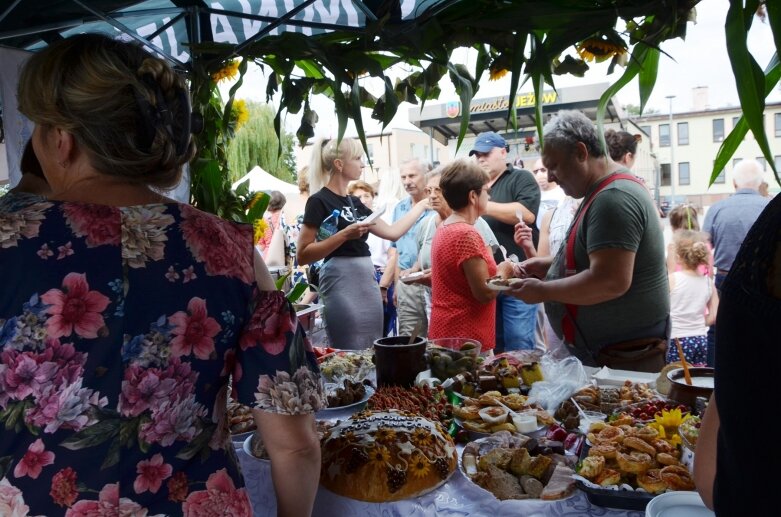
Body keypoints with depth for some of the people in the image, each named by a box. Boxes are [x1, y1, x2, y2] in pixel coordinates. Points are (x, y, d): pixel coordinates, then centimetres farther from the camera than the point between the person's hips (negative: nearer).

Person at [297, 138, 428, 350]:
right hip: (342, 284, -8)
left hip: (368, 282, 8)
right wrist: (344, 234, -20)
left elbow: (392, 231, 18)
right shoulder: (319, 201, -8)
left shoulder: (354, 202, 15)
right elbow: (303, 255, -13)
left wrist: (422, 204, 20)